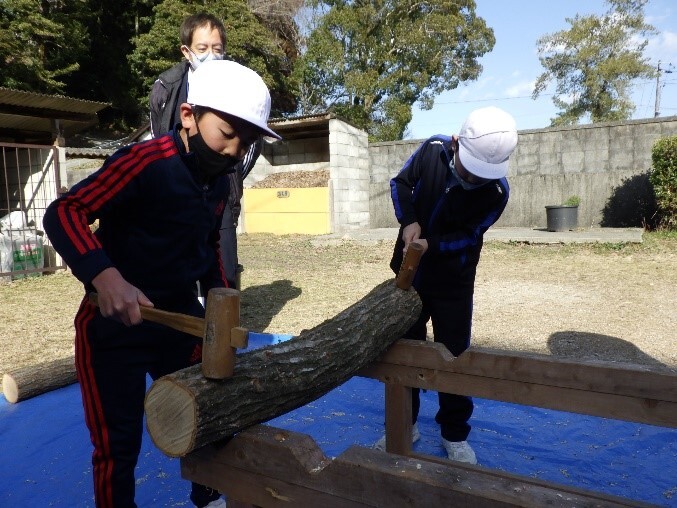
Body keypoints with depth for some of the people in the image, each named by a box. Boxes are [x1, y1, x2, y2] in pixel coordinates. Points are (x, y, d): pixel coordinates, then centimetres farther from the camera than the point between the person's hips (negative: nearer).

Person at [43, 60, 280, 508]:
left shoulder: (219, 182, 3)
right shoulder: (145, 162, -22)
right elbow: (63, 212, -25)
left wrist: (219, 290, 7)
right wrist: (105, 276, -39)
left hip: (181, 317, 7)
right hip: (114, 325, -7)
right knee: (118, 444, 5)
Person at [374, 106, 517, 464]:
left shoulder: (497, 192, -21)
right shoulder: (433, 149, -16)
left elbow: (468, 236, -14)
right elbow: (401, 182, -2)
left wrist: (432, 246, -31)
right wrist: (408, 222, -19)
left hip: (454, 283, -2)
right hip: (410, 273, 3)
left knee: (453, 356, 6)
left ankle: (455, 434, 26)